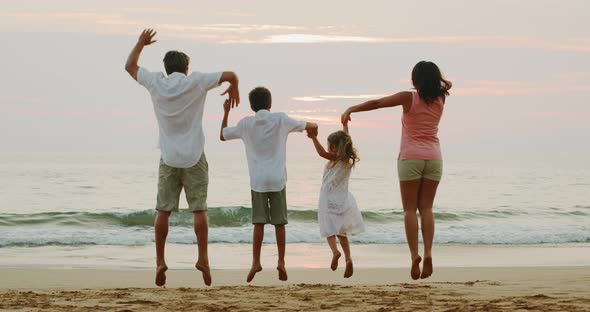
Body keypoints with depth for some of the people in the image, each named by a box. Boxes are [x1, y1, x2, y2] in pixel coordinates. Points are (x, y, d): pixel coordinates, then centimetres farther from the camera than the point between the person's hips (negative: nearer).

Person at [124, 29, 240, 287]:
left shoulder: (156, 83, 1)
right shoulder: (195, 82, -4)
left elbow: (130, 67, 16)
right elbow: (230, 75, 0)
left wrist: (141, 44, 28)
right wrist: (234, 89, 21)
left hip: (168, 159, 2)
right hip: (194, 158, -2)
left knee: (163, 211, 5)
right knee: (199, 209, 2)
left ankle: (160, 261, 4)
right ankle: (203, 258, -2)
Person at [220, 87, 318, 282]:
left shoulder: (246, 124, 1)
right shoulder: (280, 120, -1)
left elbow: (222, 136, 14)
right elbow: (309, 126, 9)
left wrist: (226, 112, 22)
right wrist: (314, 125, 33)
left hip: (257, 180, 1)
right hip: (277, 178, 0)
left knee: (259, 222, 2)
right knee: (279, 222, 5)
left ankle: (256, 262, -3)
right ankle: (281, 262, 3)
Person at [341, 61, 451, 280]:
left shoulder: (409, 98, -6)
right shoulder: (440, 100, 5)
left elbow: (376, 103, -9)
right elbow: (445, 86, 31)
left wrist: (351, 109, -5)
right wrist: (436, 78, 16)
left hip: (411, 157, -3)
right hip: (433, 157, 3)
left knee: (410, 208, 1)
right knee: (426, 207, 6)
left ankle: (414, 254, -12)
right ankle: (428, 252, -10)